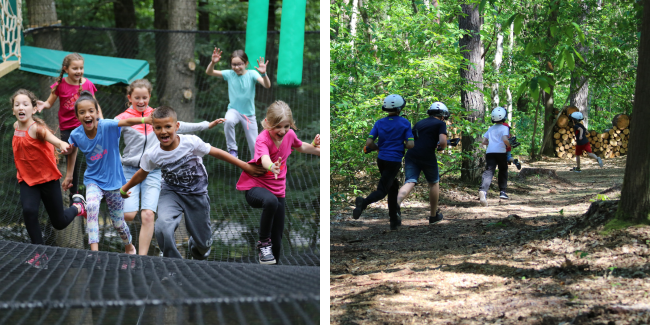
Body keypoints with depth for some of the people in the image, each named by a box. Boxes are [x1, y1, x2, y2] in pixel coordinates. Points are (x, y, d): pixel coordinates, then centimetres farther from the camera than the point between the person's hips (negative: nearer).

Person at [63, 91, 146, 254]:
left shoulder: (106, 126, -23)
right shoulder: (76, 135, -12)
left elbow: (127, 122, -41)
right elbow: (72, 151, 11)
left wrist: (145, 120, -59)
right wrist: (69, 175, 18)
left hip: (114, 180, -1)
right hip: (93, 180, 1)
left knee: (118, 222, 10)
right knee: (92, 207, -30)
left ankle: (129, 247, 41)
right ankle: (94, 251, -30)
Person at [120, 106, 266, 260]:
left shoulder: (191, 142, -23)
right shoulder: (152, 155, -16)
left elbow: (217, 153, -12)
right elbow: (142, 174, 4)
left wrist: (245, 166, -5)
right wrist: (124, 189, 20)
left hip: (197, 194, 0)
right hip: (171, 193, 0)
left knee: (204, 244, 9)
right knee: (162, 228, -31)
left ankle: (196, 249, 50)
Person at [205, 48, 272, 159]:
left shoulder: (251, 74, -11)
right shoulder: (230, 74, -6)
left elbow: (267, 85, -25)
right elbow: (209, 72, -11)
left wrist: (263, 74, -45)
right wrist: (213, 62, -31)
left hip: (249, 114, 0)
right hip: (234, 110, 0)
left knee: (255, 146, 2)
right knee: (228, 121, -37)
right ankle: (233, 149, -19)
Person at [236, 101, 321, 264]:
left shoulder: (289, 134, -4)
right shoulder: (262, 140, -23)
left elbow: (300, 146, 22)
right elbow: (264, 159, -47)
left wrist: (315, 147, 2)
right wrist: (272, 167, -69)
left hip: (278, 189, 6)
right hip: (255, 186, -6)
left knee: (277, 242, 6)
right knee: (271, 201, -43)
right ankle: (263, 243, -23)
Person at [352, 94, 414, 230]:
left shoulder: (379, 123, 3)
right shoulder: (404, 123, -7)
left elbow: (369, 143, -6)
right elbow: (410, 145, -12)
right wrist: (402, 145, 10)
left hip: (381, 160, 5)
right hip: (394, 161, -5)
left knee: (393, 187, 22)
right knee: (381, 191, -9)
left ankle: (394, 220, 23)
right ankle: (363, 203, -40)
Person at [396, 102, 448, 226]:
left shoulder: (419, 123, 24)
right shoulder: (440, 124, 6)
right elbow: (443, 142, -9)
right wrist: (441, 147, 14)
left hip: (411, 155, 4)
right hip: (427, 157, -4)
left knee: (409, 182, -6)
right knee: (434, 183, 17)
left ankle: (396, 204, -35)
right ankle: (434, 215, 27)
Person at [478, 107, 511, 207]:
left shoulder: (490, 129, 20)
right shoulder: (504, 128, 3)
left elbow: (484, 142, 19)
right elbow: (505, 139, -14)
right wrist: (509, 146, 3)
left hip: (489, 152, 3)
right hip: (500, 152, -3)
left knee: (488, 172, -12)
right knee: (503, 171, 20)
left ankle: (483, 190, -36)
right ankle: (502, 191, 22)